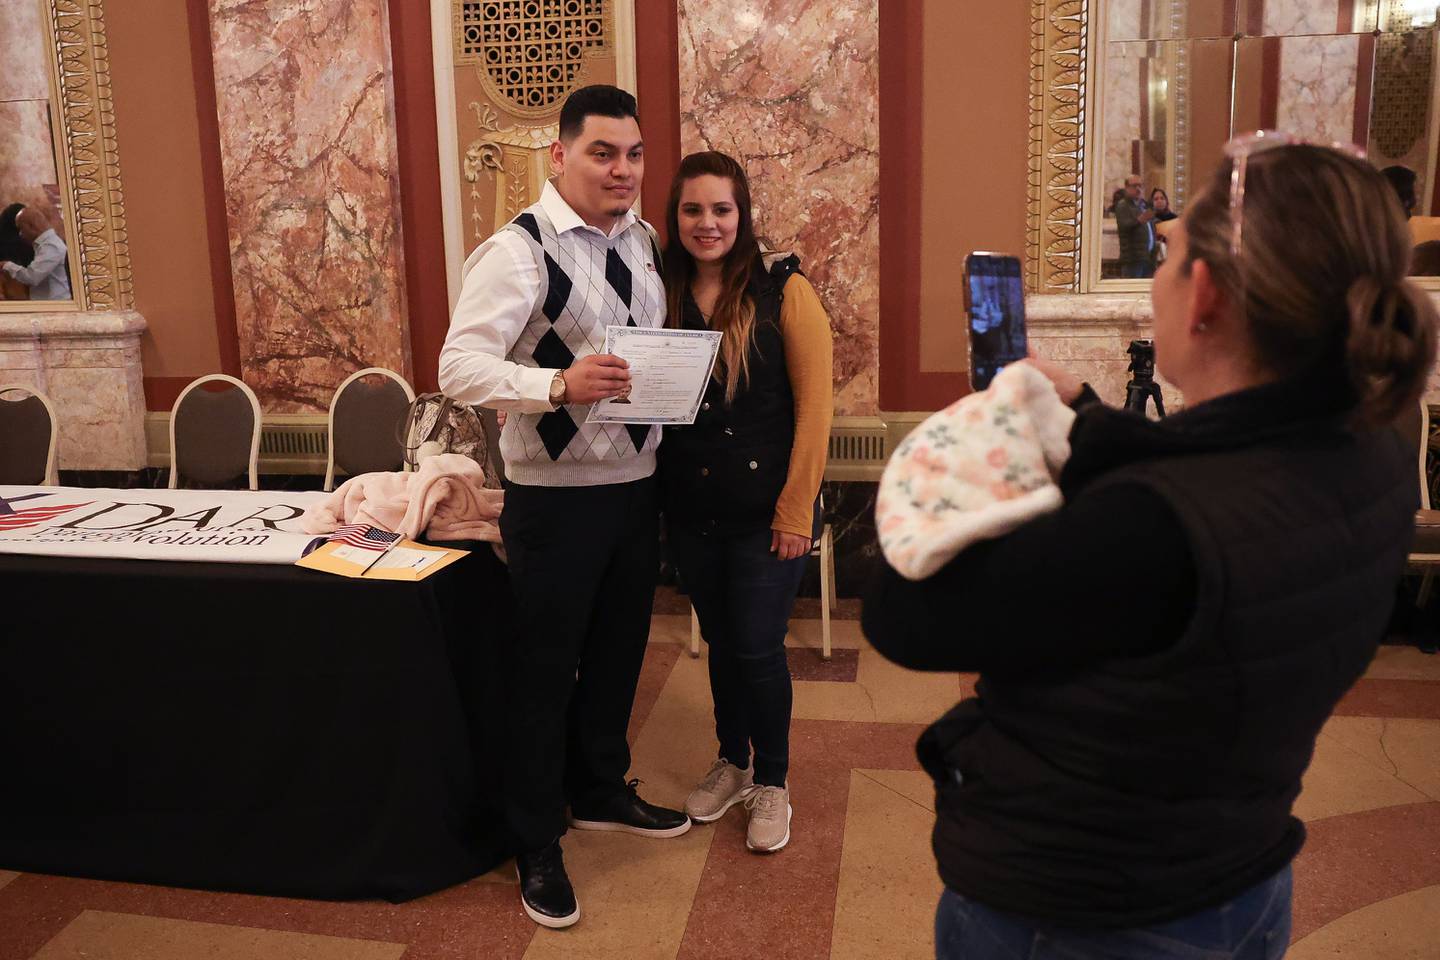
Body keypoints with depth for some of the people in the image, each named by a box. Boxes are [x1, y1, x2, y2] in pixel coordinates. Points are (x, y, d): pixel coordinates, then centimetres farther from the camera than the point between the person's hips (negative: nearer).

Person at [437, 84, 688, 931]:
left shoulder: (645, 242, 8)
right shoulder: (519, 250, -14)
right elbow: (460, 365, -21)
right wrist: (558, 386, -35)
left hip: (638, 482, 7)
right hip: (556, 495, -7)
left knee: (618, 650, 20)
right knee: (544, 670, 6)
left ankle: (599, 790, 44)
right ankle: (537, 846, 25)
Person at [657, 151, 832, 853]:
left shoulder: (784, 293, -8)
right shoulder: (664, 297, 4)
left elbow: (814, 404, -9)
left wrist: (796, 509, -13)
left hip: (765, 510, -4)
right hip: (690, 511, 4)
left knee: (759, 649, 3)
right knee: (720, 641, 17)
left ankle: (772, 782, 25)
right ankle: (731, 762, 38)